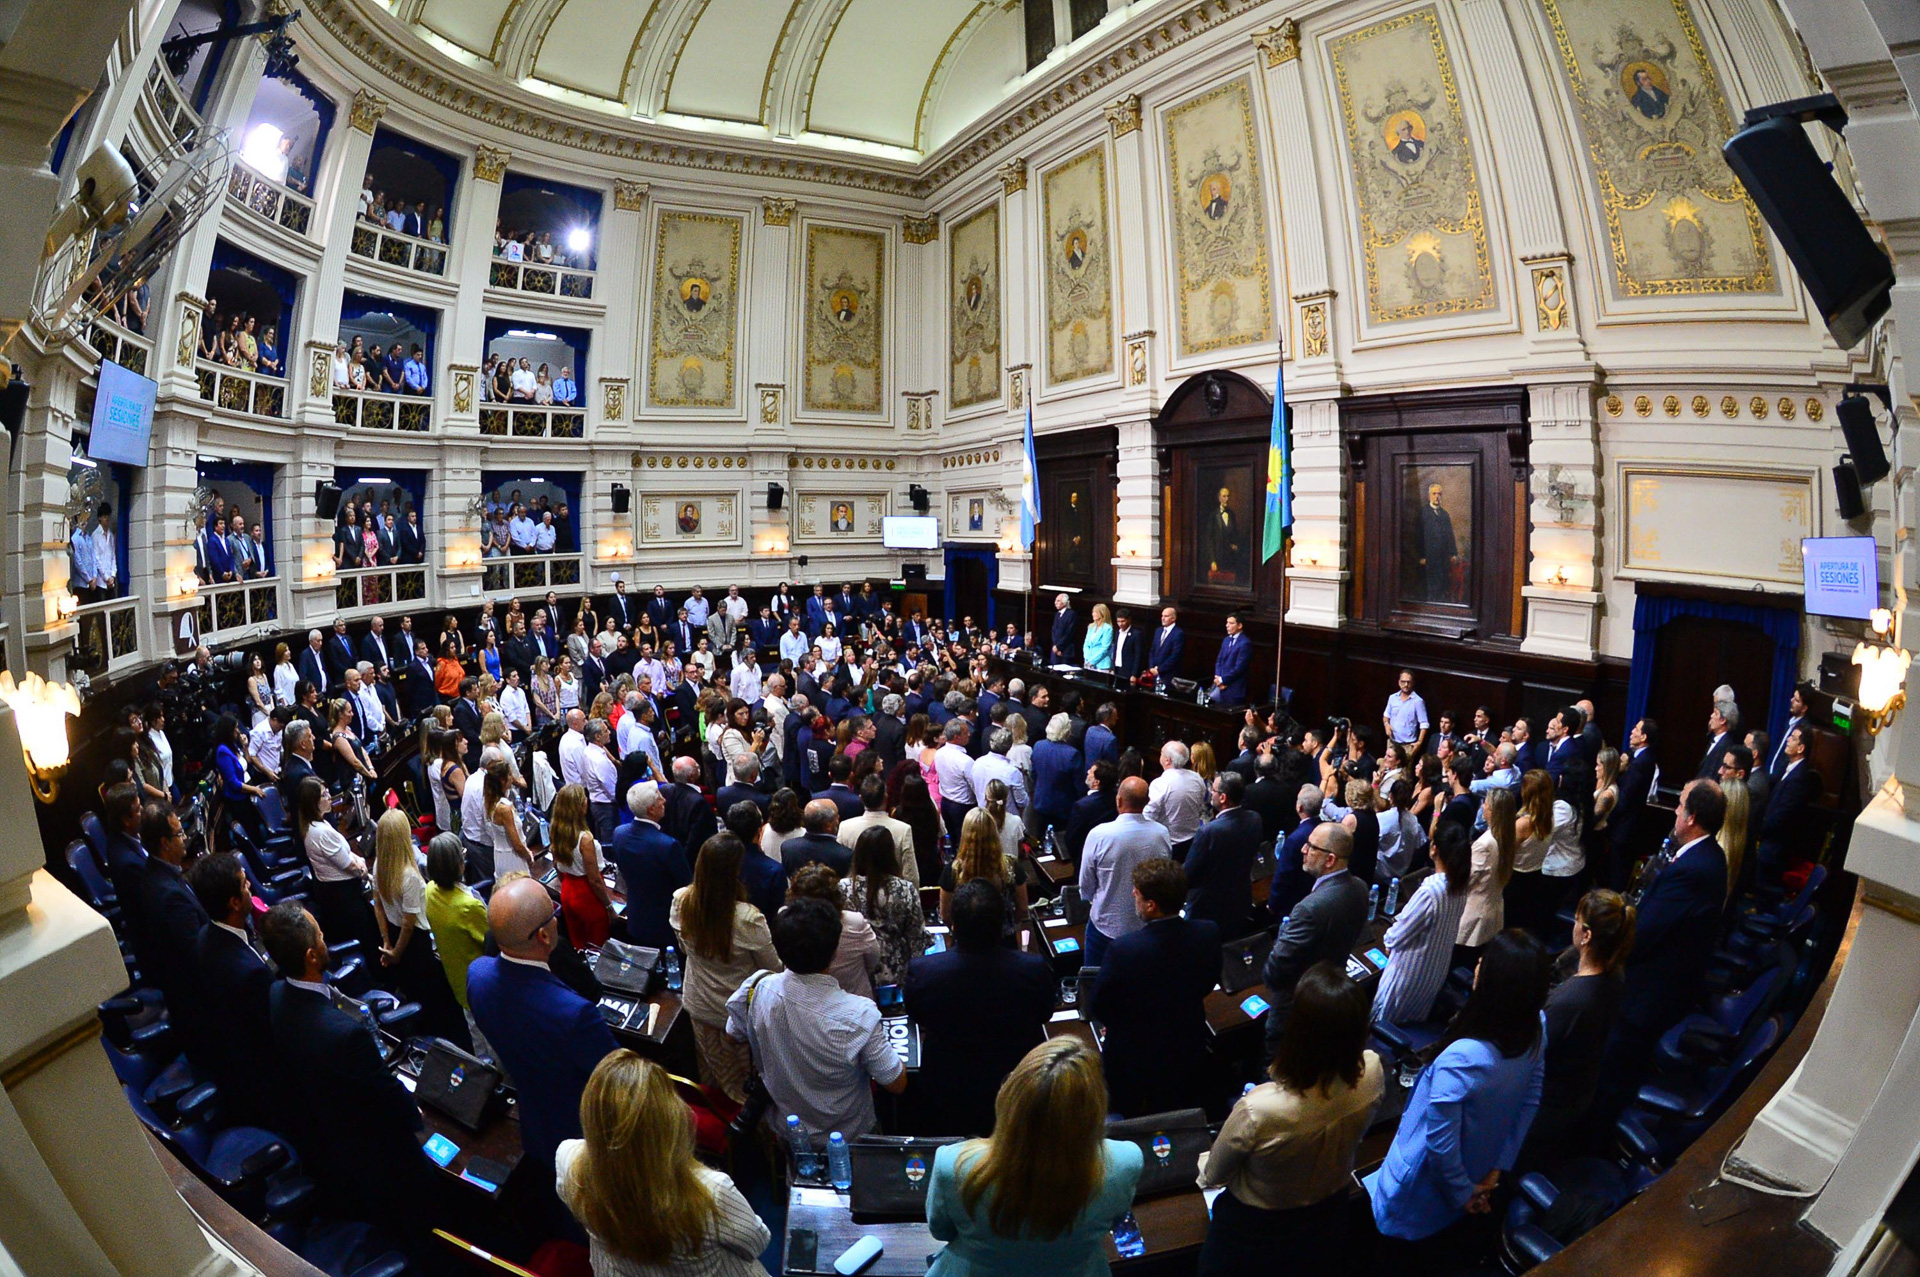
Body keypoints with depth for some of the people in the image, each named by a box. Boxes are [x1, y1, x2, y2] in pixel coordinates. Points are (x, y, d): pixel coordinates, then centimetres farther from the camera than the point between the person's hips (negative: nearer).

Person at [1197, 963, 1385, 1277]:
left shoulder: (1257, 1110, -43)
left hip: (1255, 1226, -3)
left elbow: (1212, 1176, -21)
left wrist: (1205, 1169, 1)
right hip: (1328, 1216, 4)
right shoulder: (1372, 1072, -30)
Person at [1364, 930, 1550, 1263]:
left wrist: (1462, 1193, -9)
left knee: (1403, 1261, 24)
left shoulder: (1460, 1059, -43)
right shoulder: (1537, 1029, -21)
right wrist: (1499, 1169, 3)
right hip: (1480, 1172, 6)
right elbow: (1529, 1103, -6)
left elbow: (1440, 1143, -29)